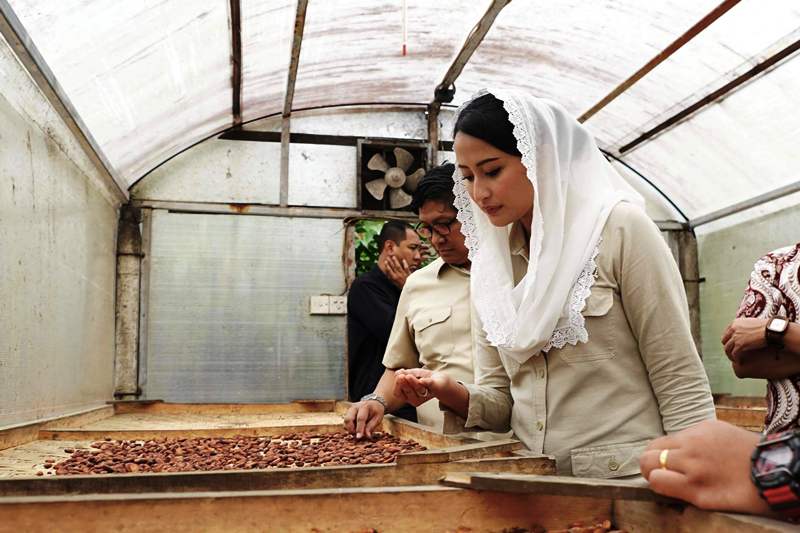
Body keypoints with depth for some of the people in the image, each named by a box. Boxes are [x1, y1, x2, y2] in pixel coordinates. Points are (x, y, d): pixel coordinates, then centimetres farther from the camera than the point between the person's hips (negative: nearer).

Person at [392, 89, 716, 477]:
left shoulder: (620, 230, -8)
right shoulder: (490, 264, 8)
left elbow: (681, 385, -8)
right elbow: (501, 400, 8)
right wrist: (452, 393, -11)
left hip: (627, 480, -4)